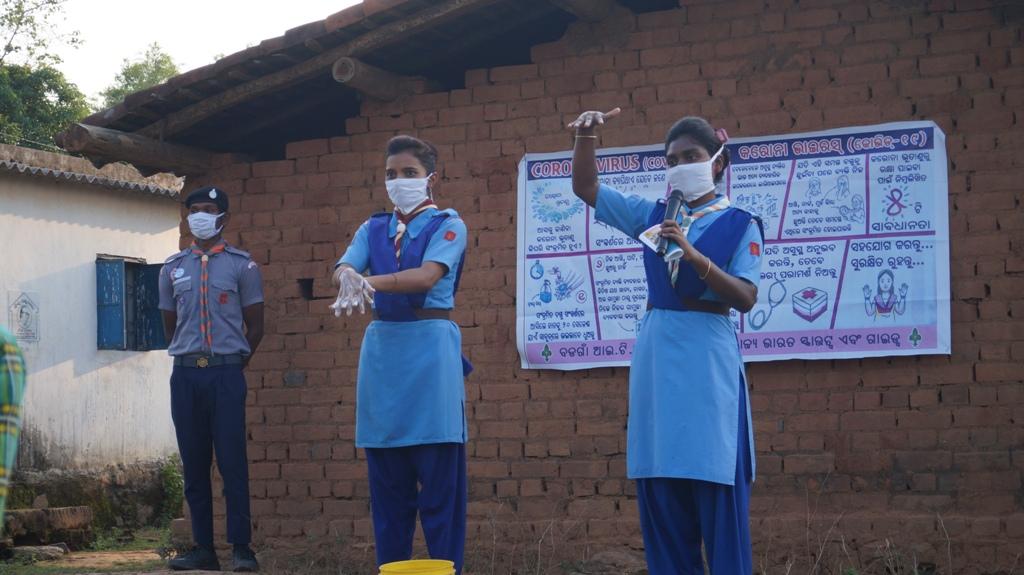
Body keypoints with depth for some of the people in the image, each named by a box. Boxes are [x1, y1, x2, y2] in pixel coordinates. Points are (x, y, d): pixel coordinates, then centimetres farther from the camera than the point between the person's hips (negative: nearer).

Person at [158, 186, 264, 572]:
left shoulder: (242, 266, 3)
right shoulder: (173, 268, 12)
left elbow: (255, 328, 7)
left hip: (227, 373, -3)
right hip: (185, 374, 3)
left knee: (232, 462, -6)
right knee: (194, 465, 4)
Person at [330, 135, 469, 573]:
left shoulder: (448, 225, 1)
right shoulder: (372, 230, 15)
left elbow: (428, 275, -16)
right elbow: (343, 268, -4)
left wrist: (370, 282, -29)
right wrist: (349, 278, -28)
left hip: (430, 349, -5)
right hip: (381, 349, 5)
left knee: (439, 477, -6)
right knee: (386, 480, 7)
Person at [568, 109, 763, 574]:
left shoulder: (739, 225, 0)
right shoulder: (652, 215, 11)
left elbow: (746, 299, -10)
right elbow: (585, 189, 11)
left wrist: (694, 256, -22)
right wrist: (586, 138, -6)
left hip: (708, 359, -4)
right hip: (657, 355, 4)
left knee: (717, 491, -3)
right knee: (659, 495, 6)